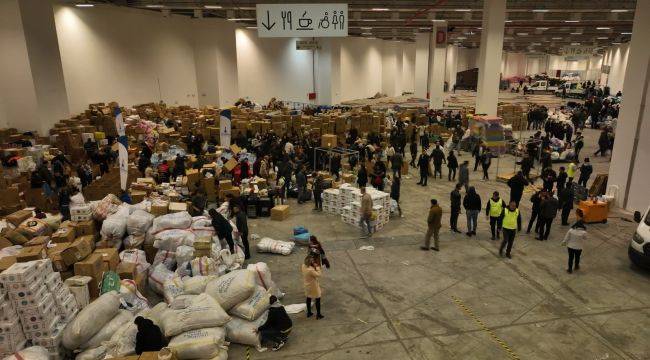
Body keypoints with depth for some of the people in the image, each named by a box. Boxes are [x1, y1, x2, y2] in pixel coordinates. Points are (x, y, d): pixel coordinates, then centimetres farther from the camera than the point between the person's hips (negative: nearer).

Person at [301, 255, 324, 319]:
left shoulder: (304, 266, -12)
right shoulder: (310, 270, -37)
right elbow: (318, 274, -29)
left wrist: (315, 267, -12)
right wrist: (317, 267, -25)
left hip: (307, 286, 8)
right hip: (313, 286, -7)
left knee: (308, 299, 23)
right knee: (318, 300, 12)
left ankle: (309, 313, 39)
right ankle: (318, 315, 24)